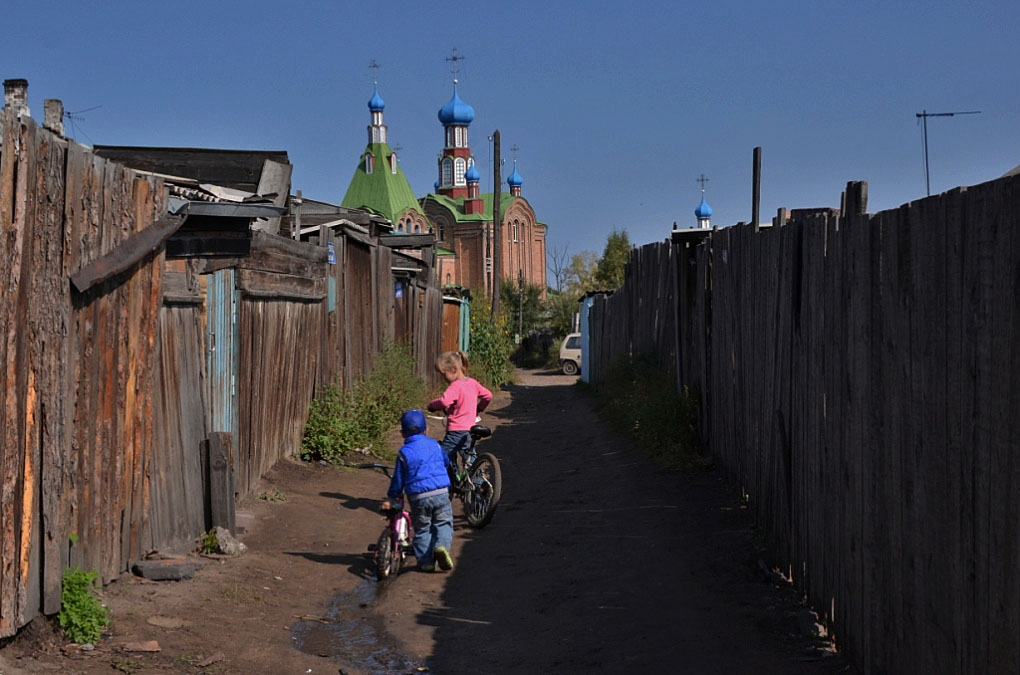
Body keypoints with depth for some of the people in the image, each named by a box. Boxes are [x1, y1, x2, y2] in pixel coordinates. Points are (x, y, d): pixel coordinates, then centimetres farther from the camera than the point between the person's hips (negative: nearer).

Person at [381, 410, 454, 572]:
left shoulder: (404, 452, 0)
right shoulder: (435, 445, 9)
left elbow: (398, 479, 3)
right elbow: (446, 461, 28)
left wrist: (391, 498, 15)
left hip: (418, 498, -1)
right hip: (441, 493, 1)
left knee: (422, 529, 11)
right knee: (443, 523, 12)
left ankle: (426, 561, 10)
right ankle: (442, 545, -15)